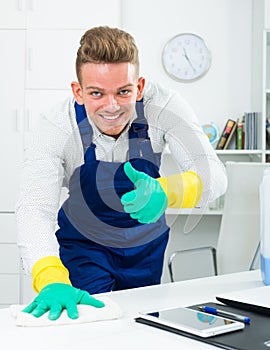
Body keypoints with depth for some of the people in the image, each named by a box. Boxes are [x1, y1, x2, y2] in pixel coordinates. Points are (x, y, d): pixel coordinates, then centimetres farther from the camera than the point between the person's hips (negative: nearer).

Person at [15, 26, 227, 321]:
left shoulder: (163, 106, -25)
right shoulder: (57, 128, -28)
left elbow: (213, 173, -32)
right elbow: (34, 208, -38)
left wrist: (166, 191, -55)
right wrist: (51, 281, -56)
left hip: (147, 243, 2)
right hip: (85, 245, -2)